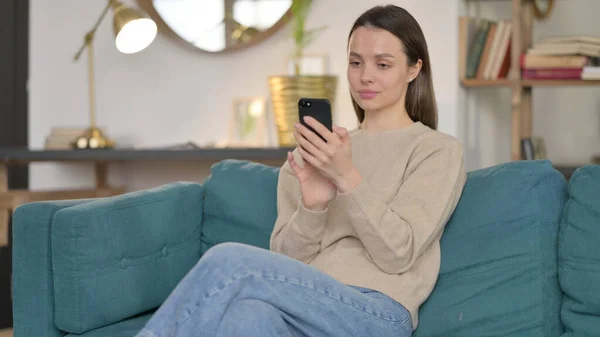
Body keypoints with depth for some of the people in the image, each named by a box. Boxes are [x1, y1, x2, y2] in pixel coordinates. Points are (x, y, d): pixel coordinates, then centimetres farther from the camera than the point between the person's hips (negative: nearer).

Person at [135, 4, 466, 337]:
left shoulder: (439, 151, 9)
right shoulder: (322, 151, 22)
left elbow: (396, 254, -4)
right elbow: (286, 258, 12)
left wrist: (348, 177, -14)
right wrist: (311, 206, -8)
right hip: (303, 305, 4)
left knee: (228, 260, -28)